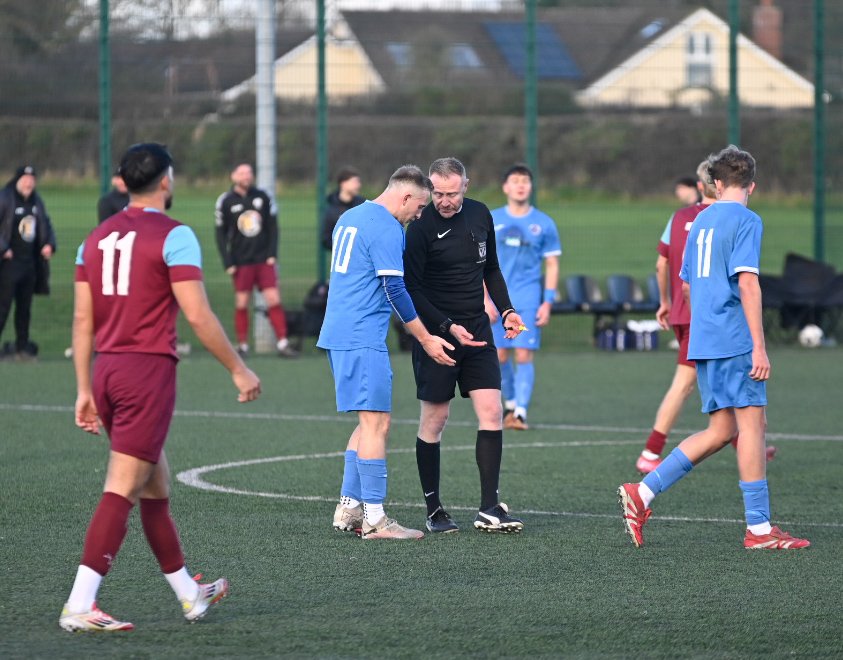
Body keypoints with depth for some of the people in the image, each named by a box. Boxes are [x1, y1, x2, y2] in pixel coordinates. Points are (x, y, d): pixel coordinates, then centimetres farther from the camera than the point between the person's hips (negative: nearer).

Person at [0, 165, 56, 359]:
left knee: (25, 307, 11)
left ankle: (22, 347, 17)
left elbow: (46, 225, 23)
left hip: (30, 262, 7)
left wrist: (49, 244, 7)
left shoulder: (36, 201, 12)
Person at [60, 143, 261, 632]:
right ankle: (80, 606, -13)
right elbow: (198, 315, -13)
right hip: (149, 370, -7)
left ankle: (189, 593, 28)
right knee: (122, 492, -8)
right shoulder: (174, 236, -8)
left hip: (106, 370, 7)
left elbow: (82, 319, 11)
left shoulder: (97, 238, 12)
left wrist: (85, 390, 15)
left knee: (156, 487, 18)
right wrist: (238, 369, -3)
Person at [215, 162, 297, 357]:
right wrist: (228, 263, -5)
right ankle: (242, 345, 8)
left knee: (274, 299, -5)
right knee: (241, 304, 0)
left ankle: (283, 343, -2)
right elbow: (221, 234, 2)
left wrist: (272, 254, -1)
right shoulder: (226, 201, 0)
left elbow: (273, 226, 8)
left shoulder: (262, 197, 4)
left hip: (264, 260, 1)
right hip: (241, 262, -1)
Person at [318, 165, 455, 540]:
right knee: (376, 422, -7)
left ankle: (348, 508, 14)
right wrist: (426, 340, -8)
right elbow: (395, 291, -15)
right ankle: (374, 519, -8)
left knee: (369, 422, 15)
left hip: (337, 335, 10)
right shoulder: (387, 229, -12)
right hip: (364, 340, -10)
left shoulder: (349, 217, 18)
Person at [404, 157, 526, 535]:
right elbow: (411, 290, -13)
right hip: (435, 332, -5)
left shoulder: (480, 216, 6)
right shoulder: (421, 227, -12)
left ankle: (489, 509, -3)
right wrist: (448, 327, -21)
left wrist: (506, 310, 10)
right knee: (435, 419, 0)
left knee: (491, 412, -5)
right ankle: (433, 510, 11)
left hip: (477, 330, 5)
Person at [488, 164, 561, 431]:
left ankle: (521, 413, -10)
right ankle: (510, 403, 24)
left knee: (524, 355, -10)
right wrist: (486, 299, -2)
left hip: (528, 299, -2)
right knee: (500, 356, 4)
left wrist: (548, 302, -3)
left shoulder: (544, 224, 3)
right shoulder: (491, 221, 6)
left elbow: (552, 265, 6)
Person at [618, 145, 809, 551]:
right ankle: (759, 528, -5)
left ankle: (642, 493, 5)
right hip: (735, 342, -8)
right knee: (751, 423, -5)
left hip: (703, 343, 8)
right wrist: (759, 346, -18)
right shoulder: (746, 221, -8)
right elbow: (747, 283, -16)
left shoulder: (701, 222, 16)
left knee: (721, 431, 10)